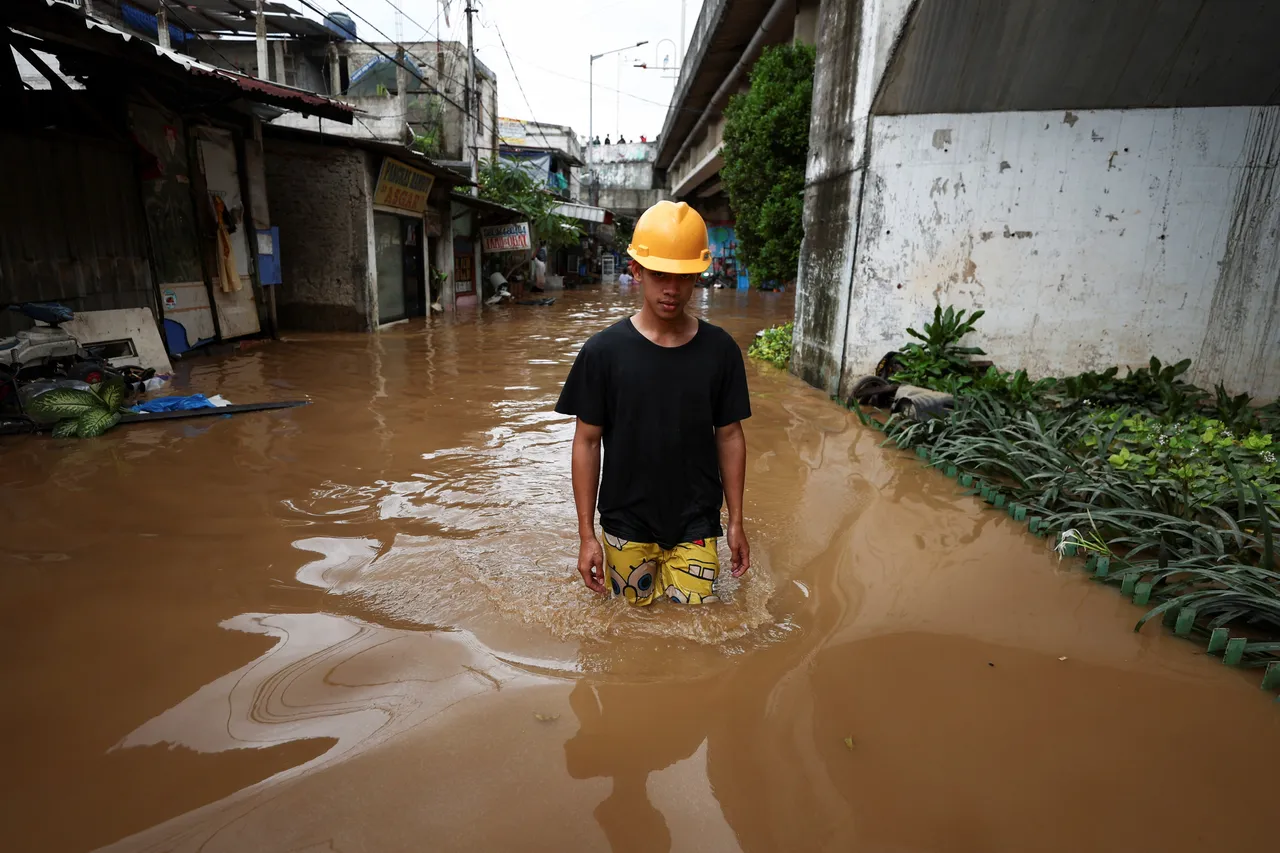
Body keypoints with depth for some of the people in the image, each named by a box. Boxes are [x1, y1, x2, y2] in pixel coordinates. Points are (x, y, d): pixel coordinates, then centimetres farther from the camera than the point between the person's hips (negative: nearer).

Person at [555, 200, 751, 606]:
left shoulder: (719, 350, -7)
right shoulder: (603, 351, -11)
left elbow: (729, 436, 2)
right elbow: (587, 442, -5)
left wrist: (736, 522, 4)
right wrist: (586, 534, -5)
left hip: (696, 525, 1)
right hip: (627, 526, -1)